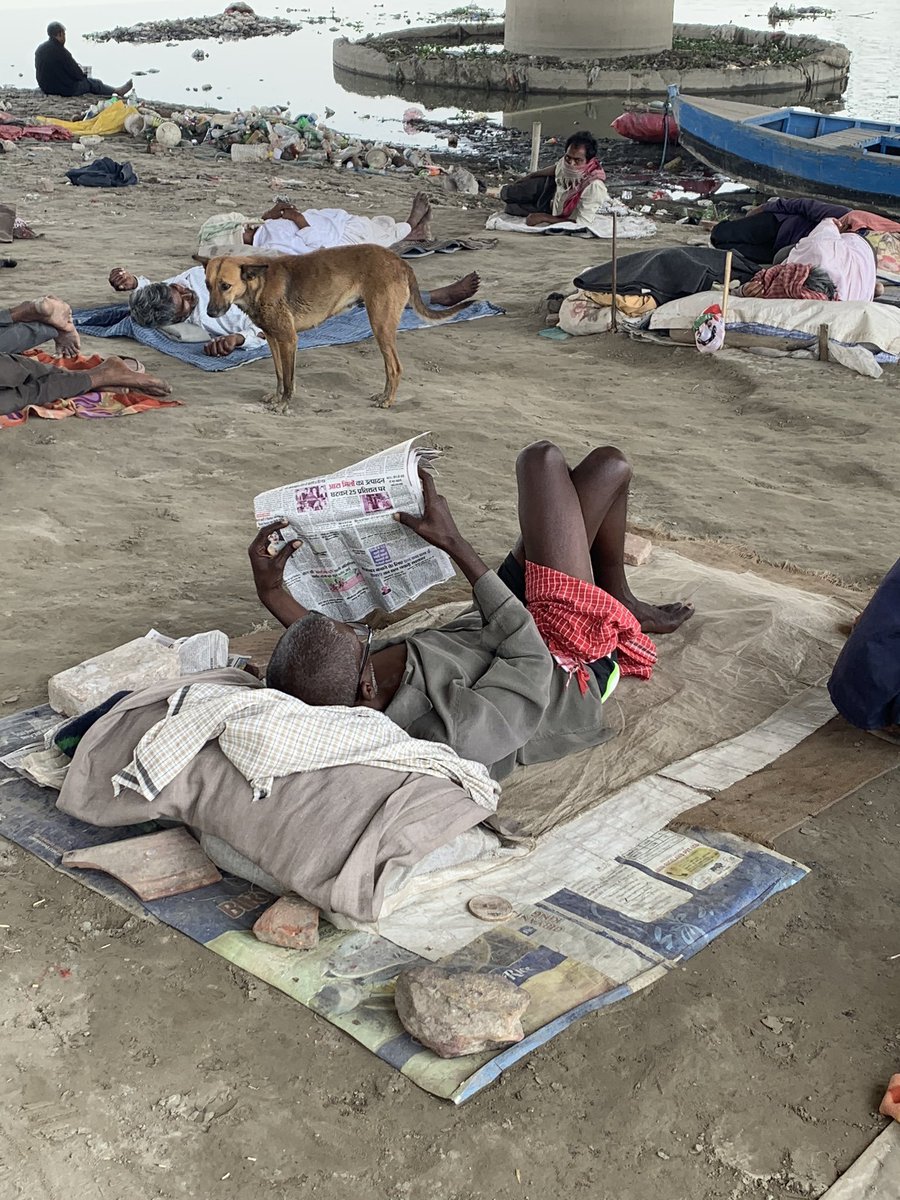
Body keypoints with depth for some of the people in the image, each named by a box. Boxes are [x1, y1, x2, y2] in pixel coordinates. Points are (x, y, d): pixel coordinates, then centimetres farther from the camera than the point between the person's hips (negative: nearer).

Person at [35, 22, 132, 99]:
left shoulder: (40, 49, 4)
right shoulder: (59, 50, -23)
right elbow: (76, 73, -18)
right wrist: (83, 74, 7)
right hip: (65, 89, -9)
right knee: (92, 83, 12)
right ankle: (117, 91, 30)